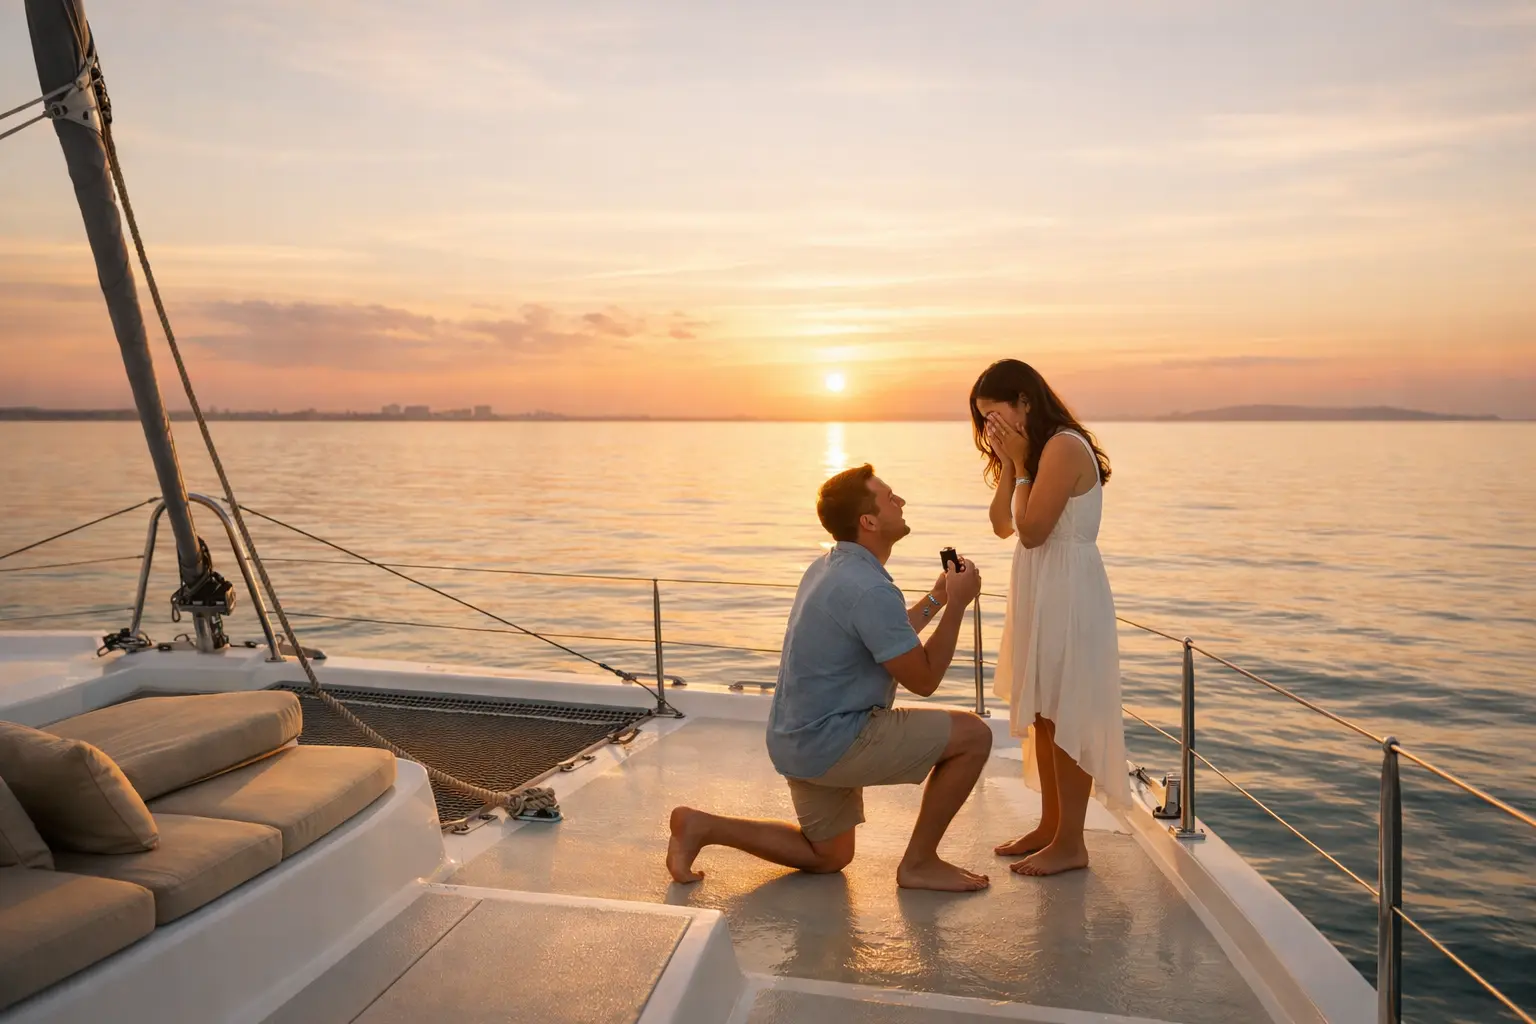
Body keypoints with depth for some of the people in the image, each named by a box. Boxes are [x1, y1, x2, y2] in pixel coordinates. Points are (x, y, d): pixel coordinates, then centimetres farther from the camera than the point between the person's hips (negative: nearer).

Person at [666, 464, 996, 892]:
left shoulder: (829, 567, 8)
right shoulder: (871, 590, -23)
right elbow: (923, 679, -15)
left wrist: (938, 596, 17)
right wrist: (957, 604, -7)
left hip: (797, 739, 10)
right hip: (832, 741, -10)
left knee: (827, 856, 25)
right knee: (973, 735, -7)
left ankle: (702, 826, 15)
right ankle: (920, 862, 5)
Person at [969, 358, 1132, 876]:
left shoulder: (1064, 447, -16)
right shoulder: (1037, 451, 15)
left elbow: (1032, 531, -21)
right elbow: (1003, 526, 8)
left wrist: (1020, 464, -14)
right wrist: (1007, 463, 0)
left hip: (1068, 594, -10)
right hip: (1040, 594, 10)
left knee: (1065, 716, -3)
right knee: (1042, 714, 15)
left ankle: (1070, 843, 8)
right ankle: (1050, 824, 27)